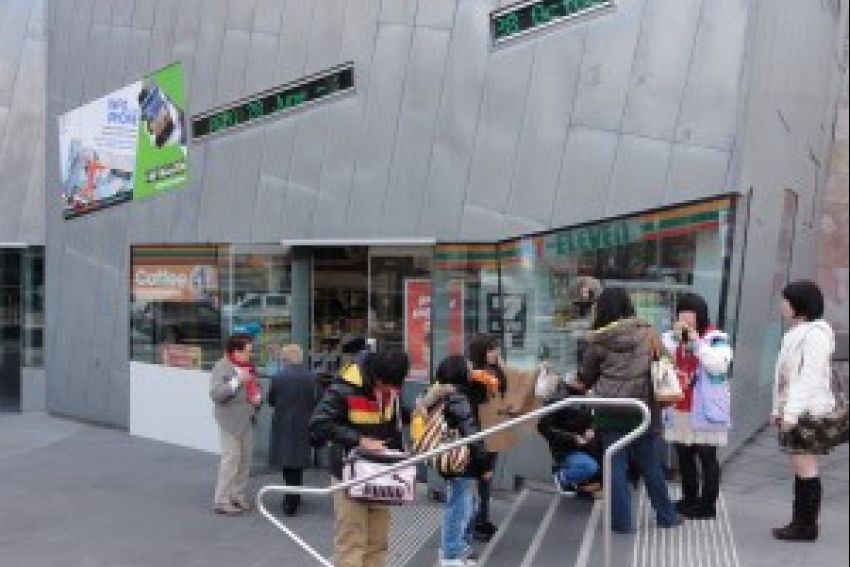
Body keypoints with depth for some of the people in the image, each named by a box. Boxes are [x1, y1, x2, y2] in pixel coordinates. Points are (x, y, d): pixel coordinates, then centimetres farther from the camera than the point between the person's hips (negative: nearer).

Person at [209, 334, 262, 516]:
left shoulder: (249, 367, 12)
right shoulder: (222, 368, -11)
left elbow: (256, 387, 24)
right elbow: (215, 394, -20)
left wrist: (258, 398, 3)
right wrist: (236, 381, -25)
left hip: (248, 420, 8)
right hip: (230, 420, -8)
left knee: (245, 459, 12)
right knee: (231, 458, -8)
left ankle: (239, 496, 23)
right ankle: (222, 501, -1)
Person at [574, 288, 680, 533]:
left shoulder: (599, 340, -5)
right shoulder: (647, 333, -2)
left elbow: (585, 377, 5)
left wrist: (580, 384, 27)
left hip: (610, 410, -2)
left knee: (616, 465, 7)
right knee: (650, 463, 16)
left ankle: (622, 520, 10)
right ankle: (665, 514, 27)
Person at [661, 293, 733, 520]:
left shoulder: (716, 338, -6)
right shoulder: (670, 337, 8)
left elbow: (718, 366, -21)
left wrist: (696, 340, -20)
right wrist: (675, 337, -13)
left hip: (704, 410, -6)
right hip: (678, 410, 6)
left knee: (707, 457, 1)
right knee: (684, 456, 15)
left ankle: (708, 503, 9)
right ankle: (689, 499, 28)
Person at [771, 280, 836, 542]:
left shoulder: (815, 333, -13)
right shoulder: (797, 332, 18)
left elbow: (810, 377, -20)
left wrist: (791, 412, -23)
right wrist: (778, 409, 16)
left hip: (808, 411, -9)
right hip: (793, 410, 10)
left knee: (805, 466, -5)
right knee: (799, 466, 10)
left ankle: (807, 526, 1)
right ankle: (800, 522, 15)